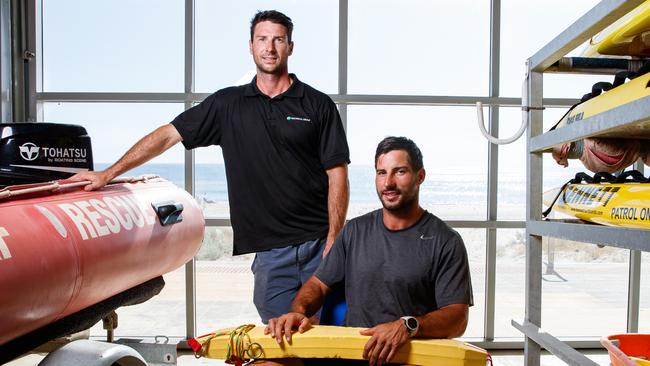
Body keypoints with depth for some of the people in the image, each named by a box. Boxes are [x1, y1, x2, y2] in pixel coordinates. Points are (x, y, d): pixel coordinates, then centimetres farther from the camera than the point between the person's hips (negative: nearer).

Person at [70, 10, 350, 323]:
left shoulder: (318, 105, 2)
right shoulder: (228, 104, 8)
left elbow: (337, 175, -1)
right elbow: (168, 135, 9)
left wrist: (334, 240, -8)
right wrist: (109, 173, 5)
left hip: (319, 243, -1)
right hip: (270, 248, 1)